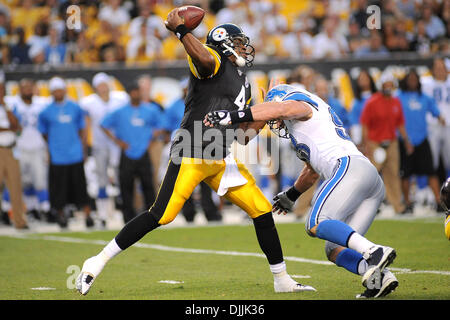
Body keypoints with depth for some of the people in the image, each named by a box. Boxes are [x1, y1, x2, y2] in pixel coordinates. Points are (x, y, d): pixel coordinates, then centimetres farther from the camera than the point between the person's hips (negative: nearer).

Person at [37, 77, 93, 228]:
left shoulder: (75, 108, 8)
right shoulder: (45, 112, 2)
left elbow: (82, 130, 14)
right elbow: (43, 133, 10)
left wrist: (83, 150, 9)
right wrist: (49, 151, 6)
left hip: (75, 155, 1)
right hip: (57, 157, -1)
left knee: (80, 186, -1)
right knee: (59, 187, 0)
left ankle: (87, 214, 0)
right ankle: (61, 214, 14)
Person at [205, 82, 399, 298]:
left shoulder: (301, 106, 9)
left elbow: (280, 108, -15)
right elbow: (312, 170, 49)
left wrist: (233, 116, -19)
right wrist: (292, 195, 64)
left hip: (350, 167, -9)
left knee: (316, 225, -23)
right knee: (334, 250, 4)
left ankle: (375, 251, -37)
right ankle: (379, 276, -20)